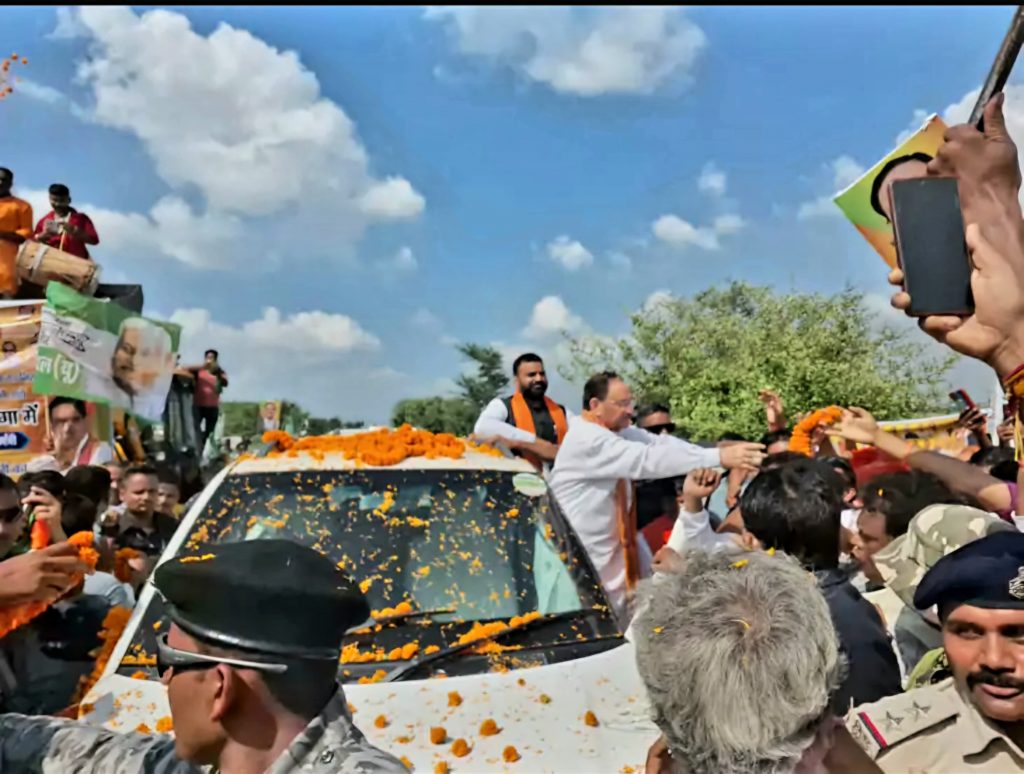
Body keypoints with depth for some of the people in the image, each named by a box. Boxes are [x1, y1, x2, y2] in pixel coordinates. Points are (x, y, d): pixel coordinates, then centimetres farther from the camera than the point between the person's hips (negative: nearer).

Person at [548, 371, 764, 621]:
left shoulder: (617, 429, 4)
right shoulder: (586, 439, -26)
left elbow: (659, 443, -6)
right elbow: (647, 459, -35)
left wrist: (718, 455, -19)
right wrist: (719, 457, -39)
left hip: (611, 541, 9)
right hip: (580, 555, -9)